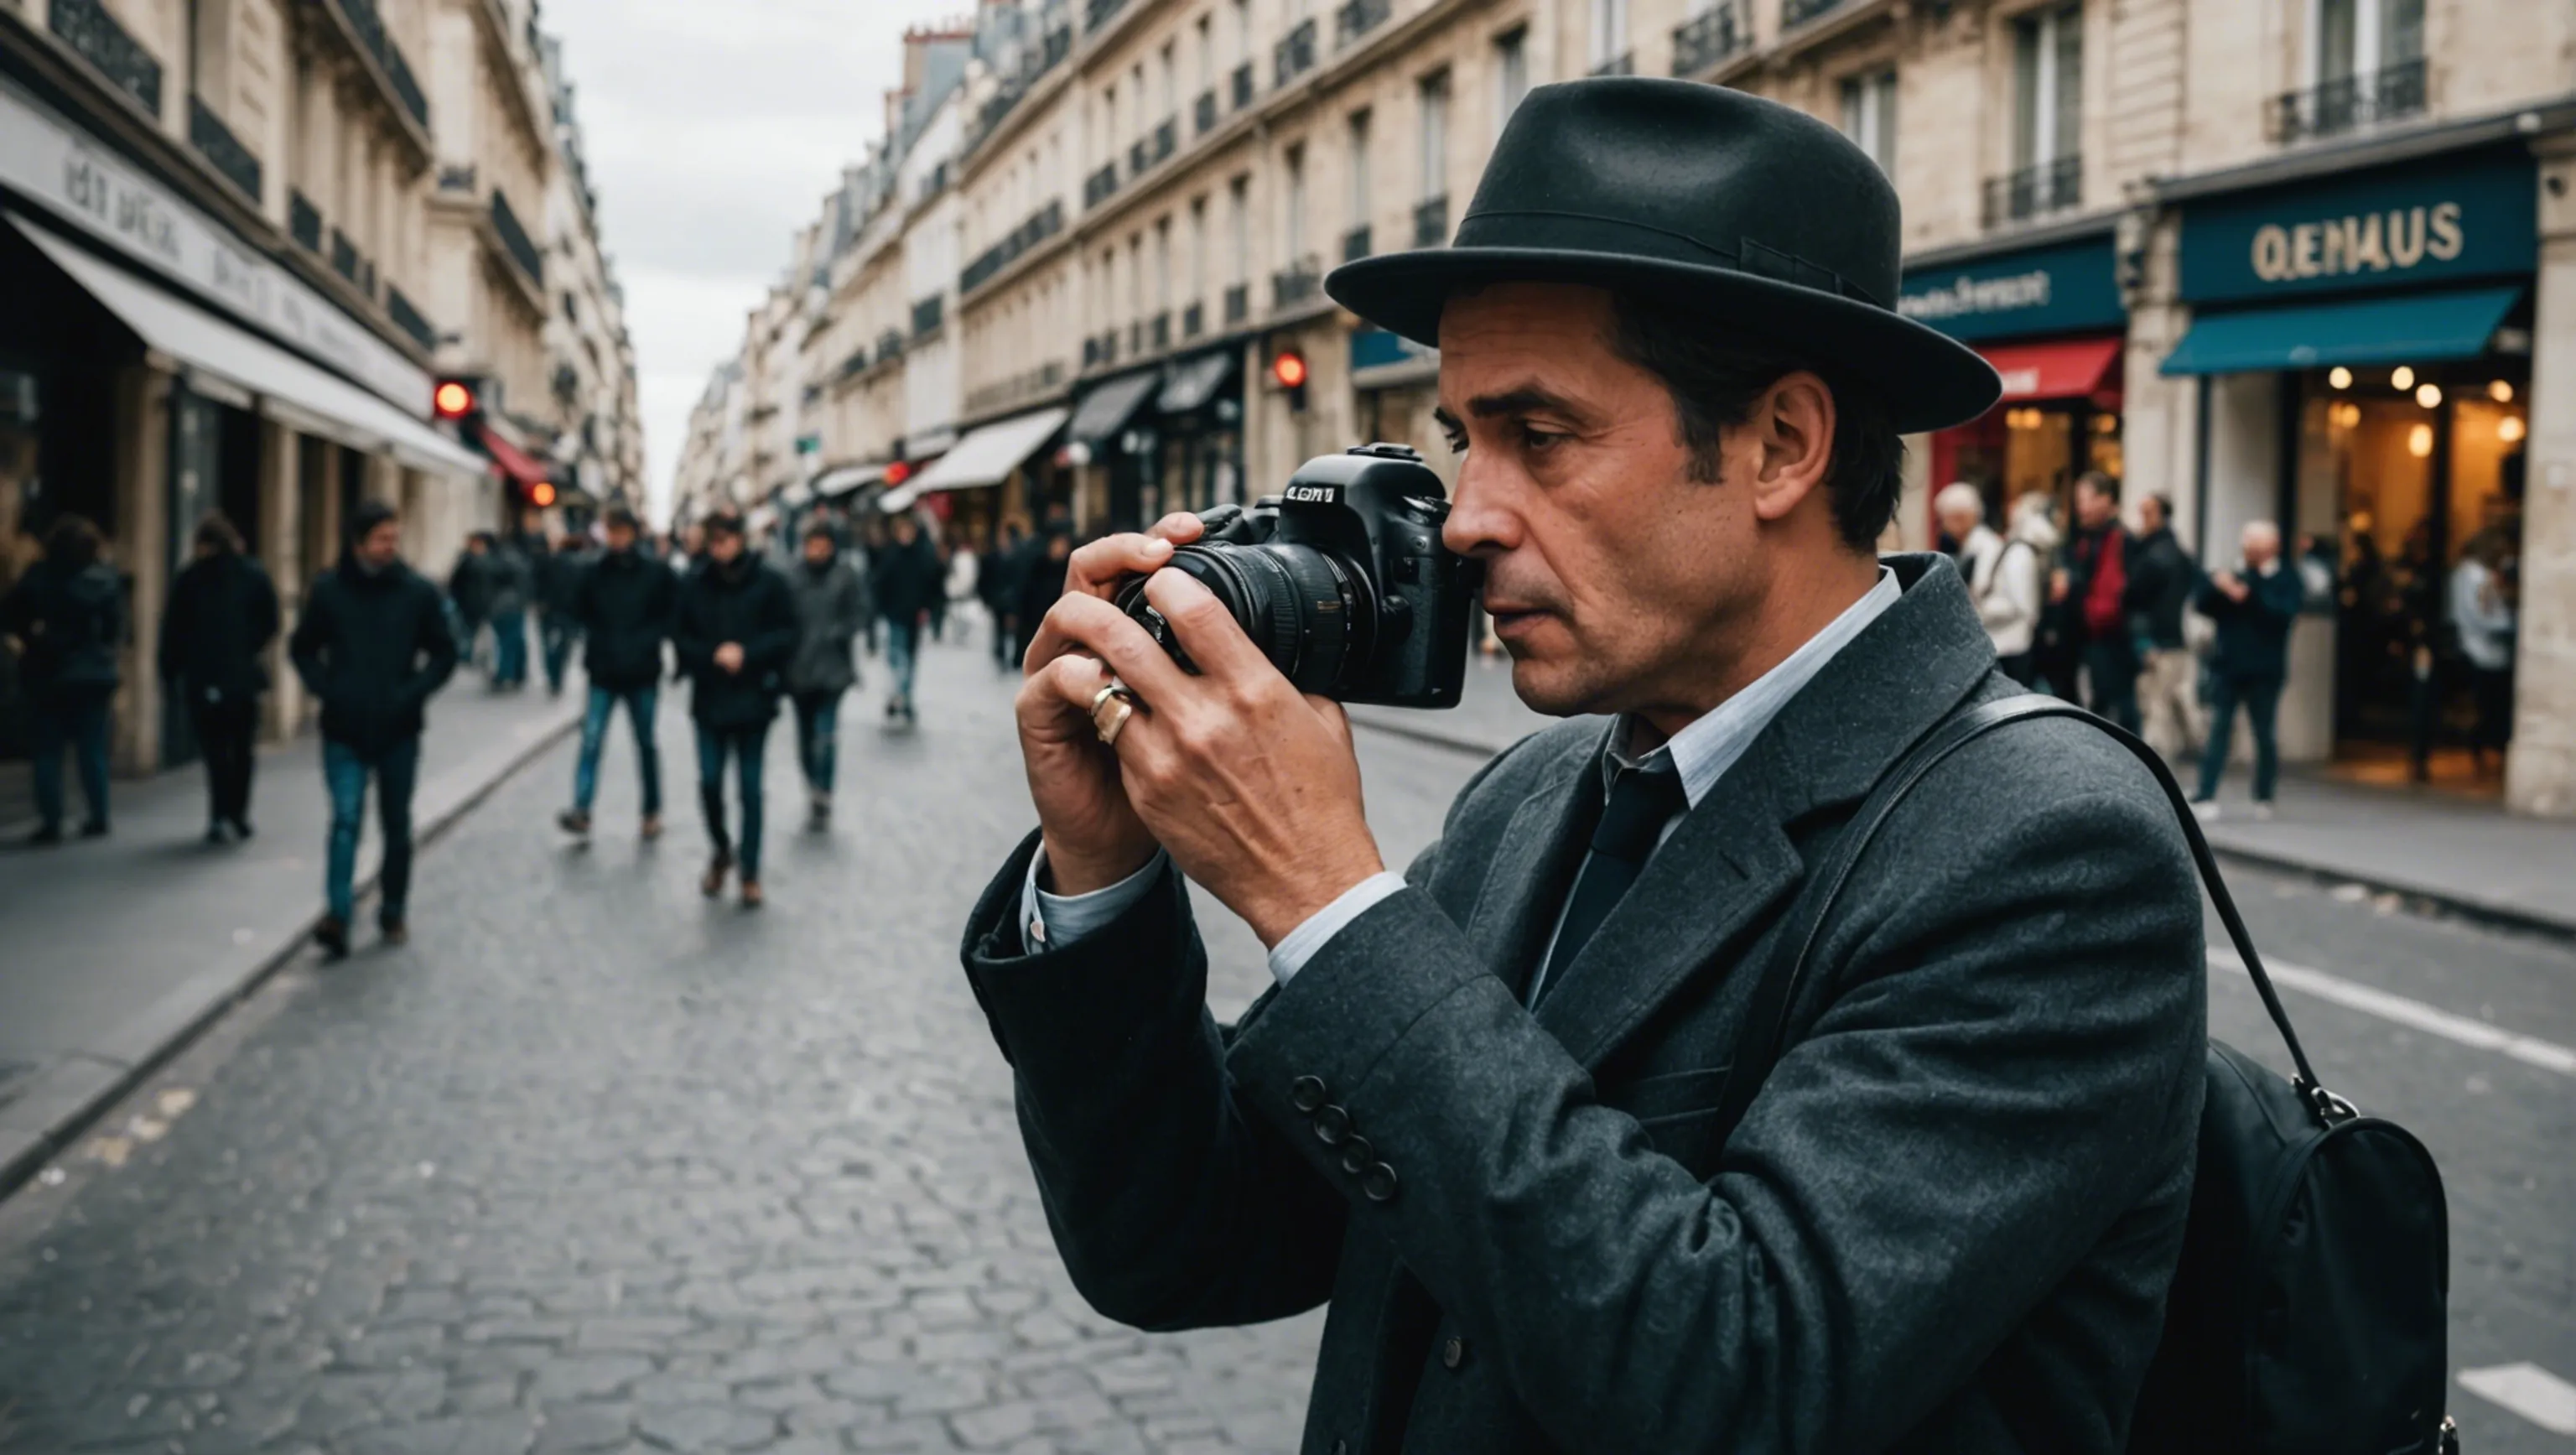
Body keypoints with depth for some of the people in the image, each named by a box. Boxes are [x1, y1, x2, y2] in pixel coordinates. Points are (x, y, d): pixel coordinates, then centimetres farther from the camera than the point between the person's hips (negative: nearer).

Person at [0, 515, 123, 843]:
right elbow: (117, 630, -1)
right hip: (94, 676, 2)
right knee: (93, 750, 11)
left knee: (47, 751, 3)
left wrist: (31, 637, 7)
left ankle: (51, 822, -1)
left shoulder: (38, 578, -7)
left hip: (48, 676, -2)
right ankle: (99, 818, 13)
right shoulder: (107, 579, -3)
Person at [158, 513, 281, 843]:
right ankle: (239, 816, 14)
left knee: (215, 750, 0)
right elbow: (270, 624, -1)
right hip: (244, 677, 1)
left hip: (202, 679, -1)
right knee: (242, 748, 13)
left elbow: (173, 630, -2)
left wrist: (171, 674, 5)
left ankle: (221, 818, -11)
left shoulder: (190, 580, -1)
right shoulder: (254, 576, 2)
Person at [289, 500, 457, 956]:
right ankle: (337, 914, -15)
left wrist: (413, 692, -10)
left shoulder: (418, 592, -1)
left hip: (398, 730, 1)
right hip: (344, 730, -1)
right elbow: (303, 649, 9)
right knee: (346, 819, -12)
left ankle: (393, 913, 24)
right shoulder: (328, 589, -1)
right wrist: (325, 688, -7)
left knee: (396, 825, 10)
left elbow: (444, 653, 5)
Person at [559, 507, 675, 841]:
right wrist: (595, 641, -5)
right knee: (591, 741, -11)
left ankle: (652, 813, 22)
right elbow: (577, 612, 10)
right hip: (603, 675, 1)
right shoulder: (593, 573, 1)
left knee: (646, 744, 10)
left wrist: (649, 640, -11)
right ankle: (581, 811, -15)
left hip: (642, 675, -1)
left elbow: (674, 613, 0)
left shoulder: (656, 573, -3)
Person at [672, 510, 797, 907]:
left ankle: (750, 874, 14)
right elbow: (680, 638, 3)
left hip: (753, 699, -1)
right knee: (709, 782, 0)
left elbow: (786, 635, -3)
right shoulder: (694, 585, -1)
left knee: (750, 787, 4)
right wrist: (713, 655, -13)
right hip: (709, 700, 1)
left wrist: (747, 653, -15)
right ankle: (721, 851, 28)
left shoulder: (767, 583, -6)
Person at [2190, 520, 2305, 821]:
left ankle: (2264, 799, 18)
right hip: (2227, 666, 2)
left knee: (2265, 734, 6)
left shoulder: (2287, 579, 2)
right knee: (2218, 731, -6)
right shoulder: (2233, 573, 13)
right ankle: (2206, 797, -10)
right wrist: (2217, 586, -13)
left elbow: (2285, 612, -16)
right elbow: (2202, 604, 6)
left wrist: (2247, 596, -25)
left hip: (2264, 670, -2)